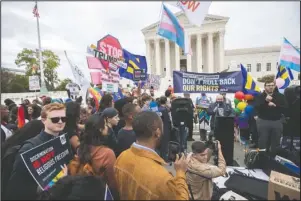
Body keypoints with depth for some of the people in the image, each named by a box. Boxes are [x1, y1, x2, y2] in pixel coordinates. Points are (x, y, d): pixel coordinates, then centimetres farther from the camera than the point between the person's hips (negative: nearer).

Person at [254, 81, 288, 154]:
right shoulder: (259, 97, 1)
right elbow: (257, 108, -15)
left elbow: (285, 108, -4)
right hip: (263, 122, -2)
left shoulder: (280, 96, 6)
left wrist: (275, 105, -17)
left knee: (276, 144, 11)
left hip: (277, 122, 2)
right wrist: (265, 101, -26)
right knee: (263, 144, 4)